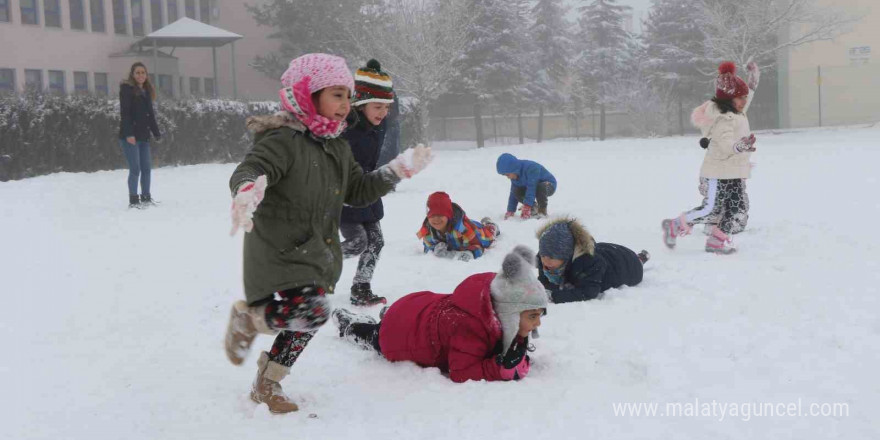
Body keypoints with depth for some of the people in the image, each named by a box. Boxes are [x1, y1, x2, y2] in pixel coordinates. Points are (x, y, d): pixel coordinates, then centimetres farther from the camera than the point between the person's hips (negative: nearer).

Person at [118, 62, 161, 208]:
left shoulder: (147, 91, 16)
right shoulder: (127, 89, -5)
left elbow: (151, 115, 20)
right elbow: (125, 113, -13)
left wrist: (157, 133, 15)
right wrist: (128, 134, -22)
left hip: (144, 136, 7)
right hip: (130, 136, -7)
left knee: (146, 168, 7)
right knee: (135, 169, -8)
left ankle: (146, 198, 16)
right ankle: (133, 200, -2)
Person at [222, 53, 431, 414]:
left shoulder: (337, 148, 11)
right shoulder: (282, 140, -17)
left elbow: (358, 192, 18)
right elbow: (247, 171, -30)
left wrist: (399, 170, 11)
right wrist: (248, 188, -54)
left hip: (318, 255, 9)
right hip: (280, 253, -9)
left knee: (304, 323, 16)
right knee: (312, 313, -26)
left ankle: (267, 385, 36)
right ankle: (247, 316, 3)